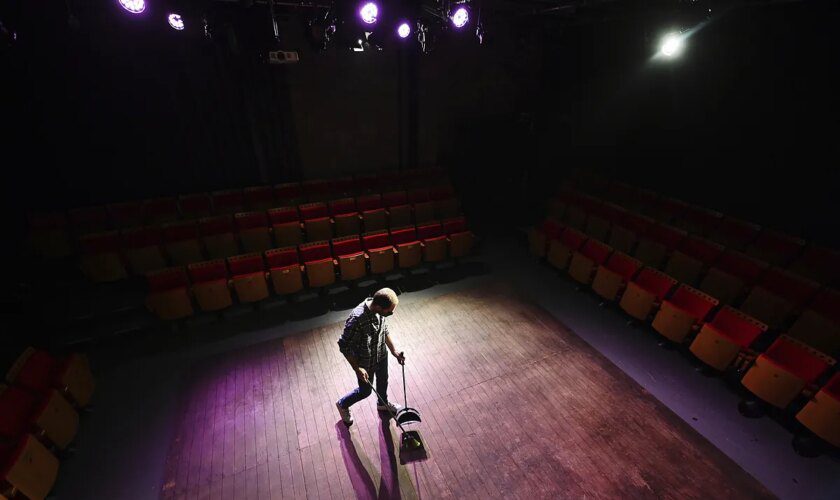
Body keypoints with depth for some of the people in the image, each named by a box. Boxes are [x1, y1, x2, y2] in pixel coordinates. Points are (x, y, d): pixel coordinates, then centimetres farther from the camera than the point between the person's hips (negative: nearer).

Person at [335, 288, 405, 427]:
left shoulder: (379, 309, -18)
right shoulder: (357, 319, -40)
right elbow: (344, 345, -27)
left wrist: (394, 351, 0)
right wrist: (357, 368, -24)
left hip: (381, 355, 6)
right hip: (366, 362, -6)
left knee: (383, 381, 29)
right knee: (365, 391, 19)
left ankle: (382, 403, 60)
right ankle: (343, 404, 49)